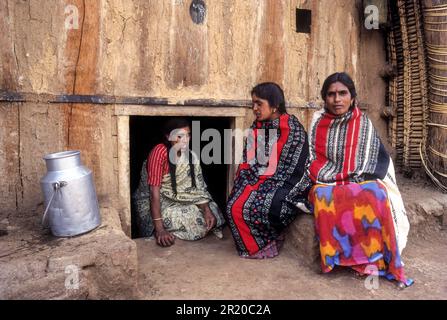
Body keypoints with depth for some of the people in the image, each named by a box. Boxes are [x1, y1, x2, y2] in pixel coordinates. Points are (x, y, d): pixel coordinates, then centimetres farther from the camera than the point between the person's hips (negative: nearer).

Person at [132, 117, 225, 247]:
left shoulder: (190, 156, -3)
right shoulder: (160, 152, -23)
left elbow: (198, 187, -4)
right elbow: (154, 191, -26)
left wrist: (207, 210, -21)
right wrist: (160, 229, -31)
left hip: (179, 201, 7)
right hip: (153, 203, -6)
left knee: (210, 214, -8)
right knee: (195, 221, -22)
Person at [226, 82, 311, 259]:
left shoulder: (292, 128, -10)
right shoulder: (256, 128, 11)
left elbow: (291, 170, -15)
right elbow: (247, 163, 8)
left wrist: (266, 186, -17)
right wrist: (248, 184, -8)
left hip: (283, 185, -6)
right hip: (258, 181, 7)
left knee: (258, 206, -25)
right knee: (234, 205, -12)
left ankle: (265, 244, 4)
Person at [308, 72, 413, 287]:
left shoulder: (363, 123, 5)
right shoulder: (318, 122, 6)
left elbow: (381, 159, 3)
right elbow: (312, 158, 4)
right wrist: (330, 176, -10)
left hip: (361, 181, 0)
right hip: (328, 182, 0)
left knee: (375, 196, -32)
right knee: (323, 197, -34)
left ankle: (374, 259, -20)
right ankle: (335, 255, -25)